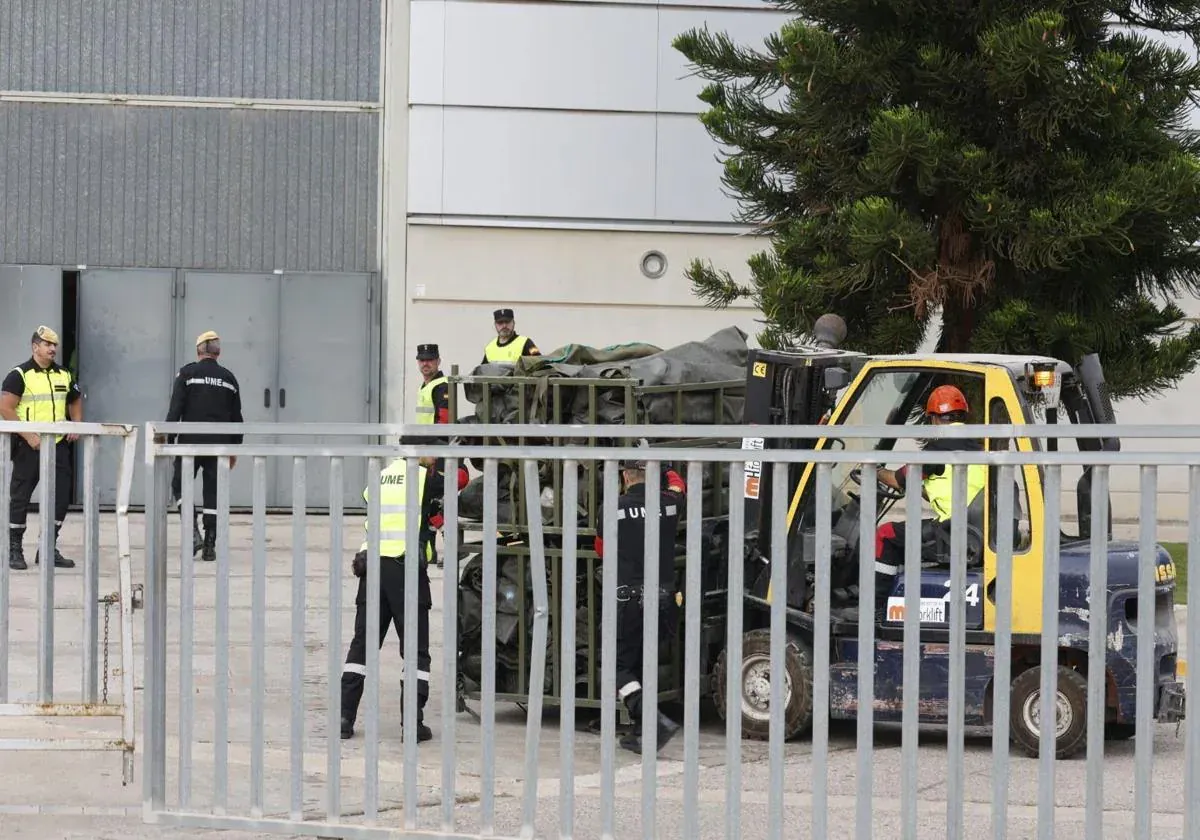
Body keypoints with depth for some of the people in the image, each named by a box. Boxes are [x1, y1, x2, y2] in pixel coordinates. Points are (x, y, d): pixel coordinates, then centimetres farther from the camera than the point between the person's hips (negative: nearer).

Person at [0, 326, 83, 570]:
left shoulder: (64, 375, 12)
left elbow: (75, 402, 28)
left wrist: (76, 425, 8)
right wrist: (29, 436, -18)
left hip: (59, 445, 5)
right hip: (29, 446, -5)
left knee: (60, 496, 2)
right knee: (20, 497, 0)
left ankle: (49, 549, 12)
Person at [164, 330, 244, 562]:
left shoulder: (187, 373, -2)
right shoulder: (229, 378, 9)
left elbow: (175, 410, -8)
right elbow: (236, 417, 12)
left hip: (190, 442, -3)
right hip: (219, 444, 3)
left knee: (179, 486, 9)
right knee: (212, 493, 6)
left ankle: (192, 534, -8)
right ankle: (210, 546, 4)